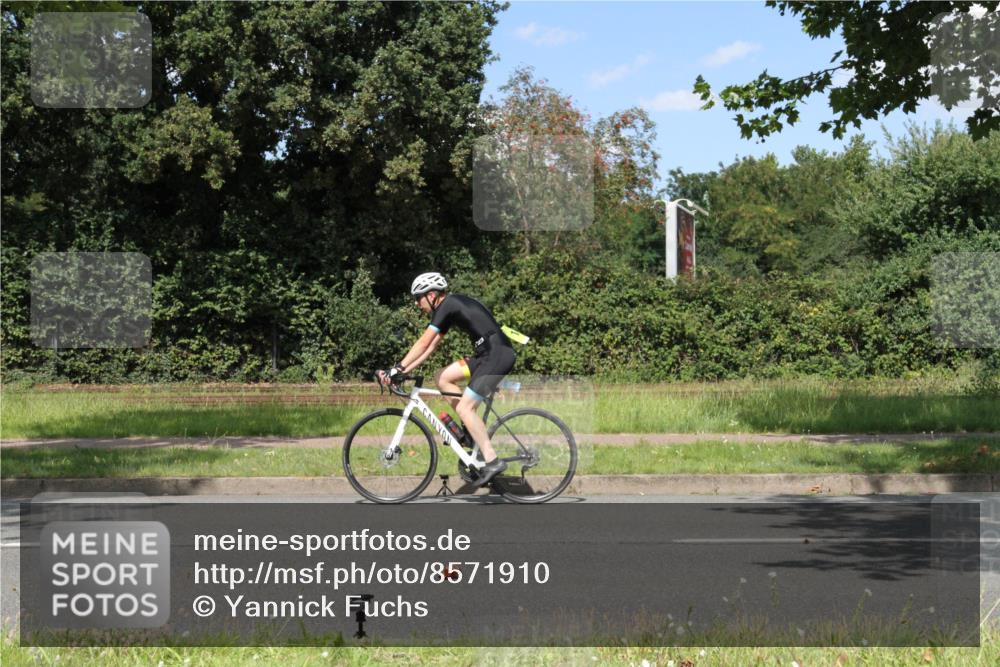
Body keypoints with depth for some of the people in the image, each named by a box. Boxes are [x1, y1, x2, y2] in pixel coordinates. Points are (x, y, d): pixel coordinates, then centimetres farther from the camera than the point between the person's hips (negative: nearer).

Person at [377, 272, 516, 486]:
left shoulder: (447, 305, -10)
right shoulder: (450, 307, 18)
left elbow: (423, 343, -15)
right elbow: (431, 346, 18)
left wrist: (397, 369, -12)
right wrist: (404, 370, 12)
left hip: (498, 354, -10)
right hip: (487, 354, 10)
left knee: (464, 407, -12)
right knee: (442, 377, 10)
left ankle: (492, 461, -13)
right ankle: (471, 428, 11)